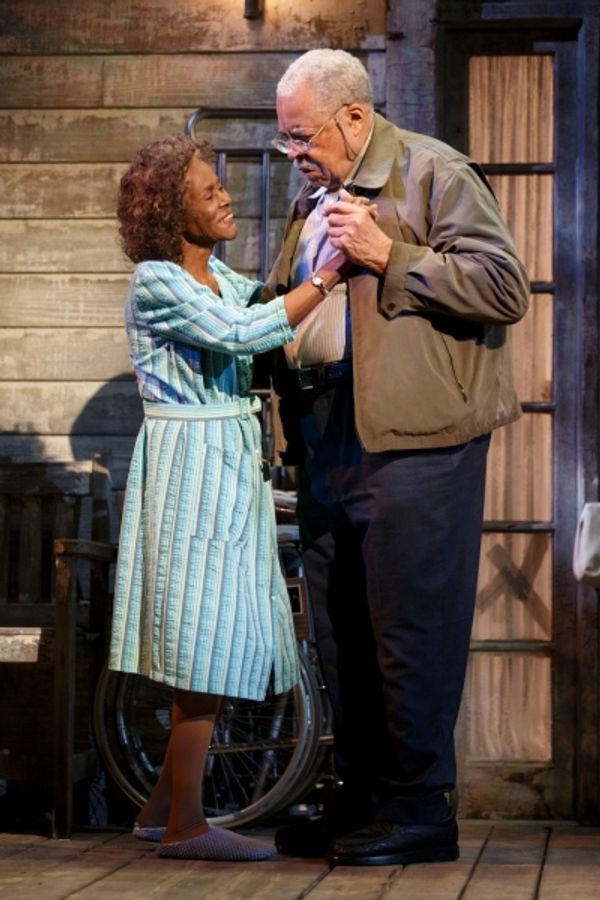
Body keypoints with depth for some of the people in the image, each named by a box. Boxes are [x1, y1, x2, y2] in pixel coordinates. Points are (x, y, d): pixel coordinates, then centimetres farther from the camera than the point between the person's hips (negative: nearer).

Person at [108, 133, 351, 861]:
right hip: (190, 465, -9)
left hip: (230, 465, 9)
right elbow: (240, 334, -23)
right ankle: (185, 824, 1)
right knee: (207, 643, -6)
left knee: (219, 642, 11)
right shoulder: (157, 283, -13)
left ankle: (162, 807, 19)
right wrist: (325, 279, -19)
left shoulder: (220, 277, 14)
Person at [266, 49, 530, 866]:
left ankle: (422, 813, 3)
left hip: (414, 439, -8)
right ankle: (362, 800, 21)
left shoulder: (434, 173, -4)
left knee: (410, 630, -6)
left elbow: (505, 289, -13)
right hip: (327, 442, 8)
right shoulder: (312, 201, 20)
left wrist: (389, 255, -16)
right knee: (342, 633, 11)